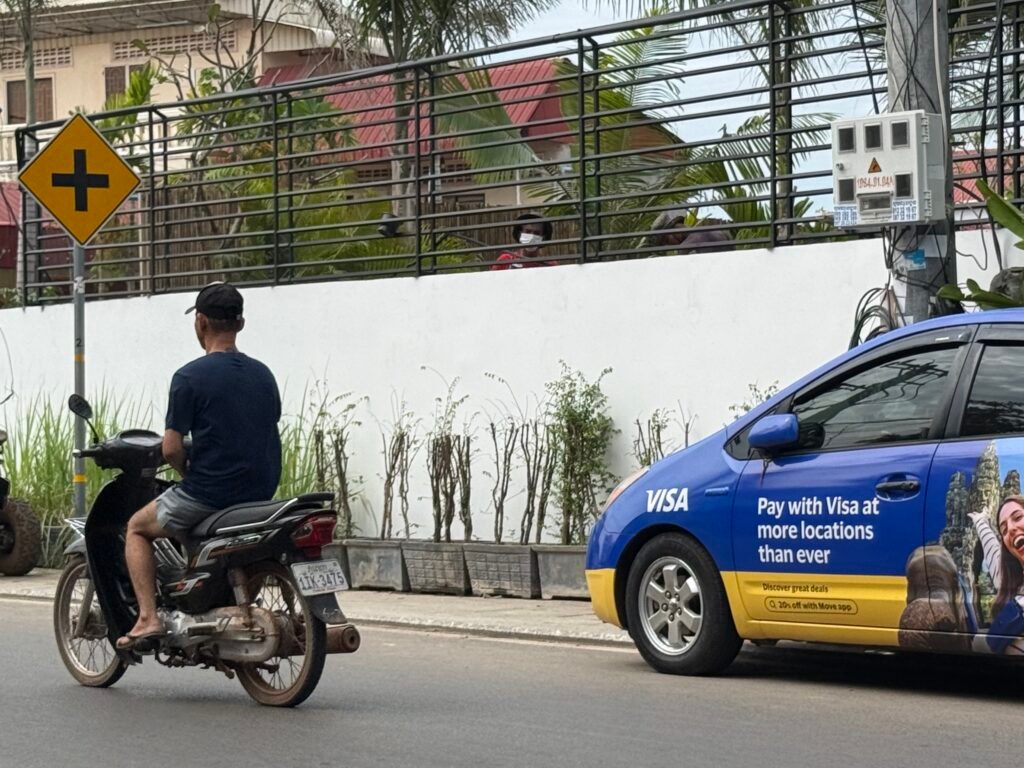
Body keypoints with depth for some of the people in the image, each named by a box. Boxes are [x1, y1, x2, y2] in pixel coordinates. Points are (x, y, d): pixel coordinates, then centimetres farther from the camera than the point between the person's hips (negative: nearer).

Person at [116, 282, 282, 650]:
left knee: (137, 528, 18)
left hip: (207, 493, -6)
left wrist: (190, 474, 8)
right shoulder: (263, 375, 9)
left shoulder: (189, 377, -11)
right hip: (260, 495, 6)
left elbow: (171, 450, -13)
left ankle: (148, 617, 5)